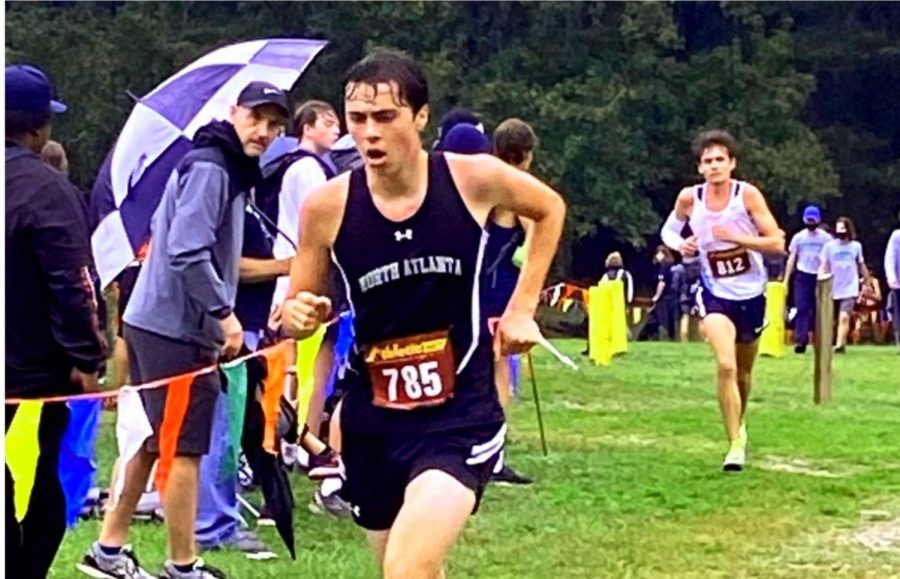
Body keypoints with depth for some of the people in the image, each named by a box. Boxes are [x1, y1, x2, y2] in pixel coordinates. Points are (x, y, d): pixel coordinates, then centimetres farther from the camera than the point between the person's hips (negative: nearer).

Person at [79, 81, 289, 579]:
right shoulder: (209, 168, -15)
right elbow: (187, 251, -24)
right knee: (185, 449, -3)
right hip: (176, 331, -10)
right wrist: (224, 313, -20)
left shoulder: (226, 168, 15)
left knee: (152, 442, 16)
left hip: (154, 322, 10)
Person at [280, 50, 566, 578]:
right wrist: (299, 316, -19)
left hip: (462, 417, -3)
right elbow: (298, 307, 5)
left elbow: (550, 209, 11)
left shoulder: (474, 179, -11)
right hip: (373, 421, 3)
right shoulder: (327, 206, -9)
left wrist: (522, 308, 7)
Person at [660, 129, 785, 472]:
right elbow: (669, 230, 10)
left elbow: (777, 243, -14)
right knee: (726, 365, -22)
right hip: (715, 293, -1)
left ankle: (739, 425, 46)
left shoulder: (747, 195, -14)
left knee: (744, 371, 18)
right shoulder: (689, 198, -9)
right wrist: (679, 244, -13)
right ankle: (736, 445, -15)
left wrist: (736, 237, -26)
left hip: (751, 293, 1)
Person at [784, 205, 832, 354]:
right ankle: (800, 340, -18)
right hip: (802, 276, 0)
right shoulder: (798, 237, 5)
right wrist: (786, 280, 0)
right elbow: (791, 259, 7)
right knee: (802, 308, -11)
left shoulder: (826, 238, 2)